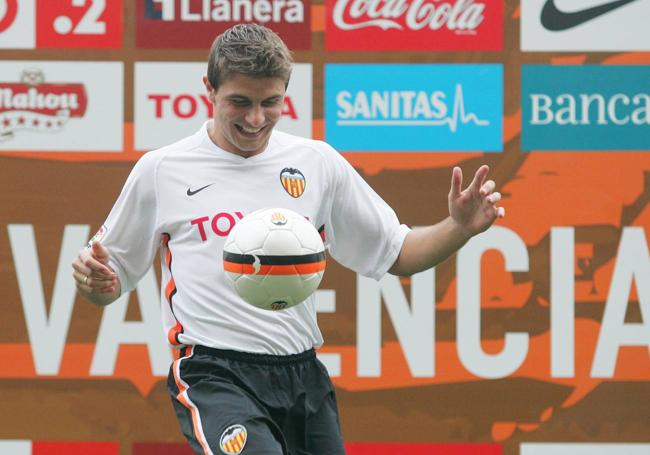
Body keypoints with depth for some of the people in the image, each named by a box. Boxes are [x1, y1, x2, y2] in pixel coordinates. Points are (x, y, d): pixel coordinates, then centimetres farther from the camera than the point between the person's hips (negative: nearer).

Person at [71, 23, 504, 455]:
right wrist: (94, 280, -12)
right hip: (215, 375, -4)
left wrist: (460, 228, -1)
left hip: (303, 376, 5)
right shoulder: (160, 169, 3)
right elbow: (113, 280, 11)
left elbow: (396, 253, 17)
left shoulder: (318, 163, 10)